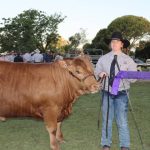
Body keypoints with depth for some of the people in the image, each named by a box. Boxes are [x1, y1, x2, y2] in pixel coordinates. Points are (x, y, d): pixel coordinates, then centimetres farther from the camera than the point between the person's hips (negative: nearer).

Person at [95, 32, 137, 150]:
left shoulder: (128, 60, 0)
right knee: (106, 120, 12)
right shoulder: (103, 59, 5)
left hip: (121, 94, -2)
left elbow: (133, 78, -4)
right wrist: (100, 74, -15)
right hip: (107, 93, 2)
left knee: (122, 121, 0)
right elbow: (95, 73, 8)